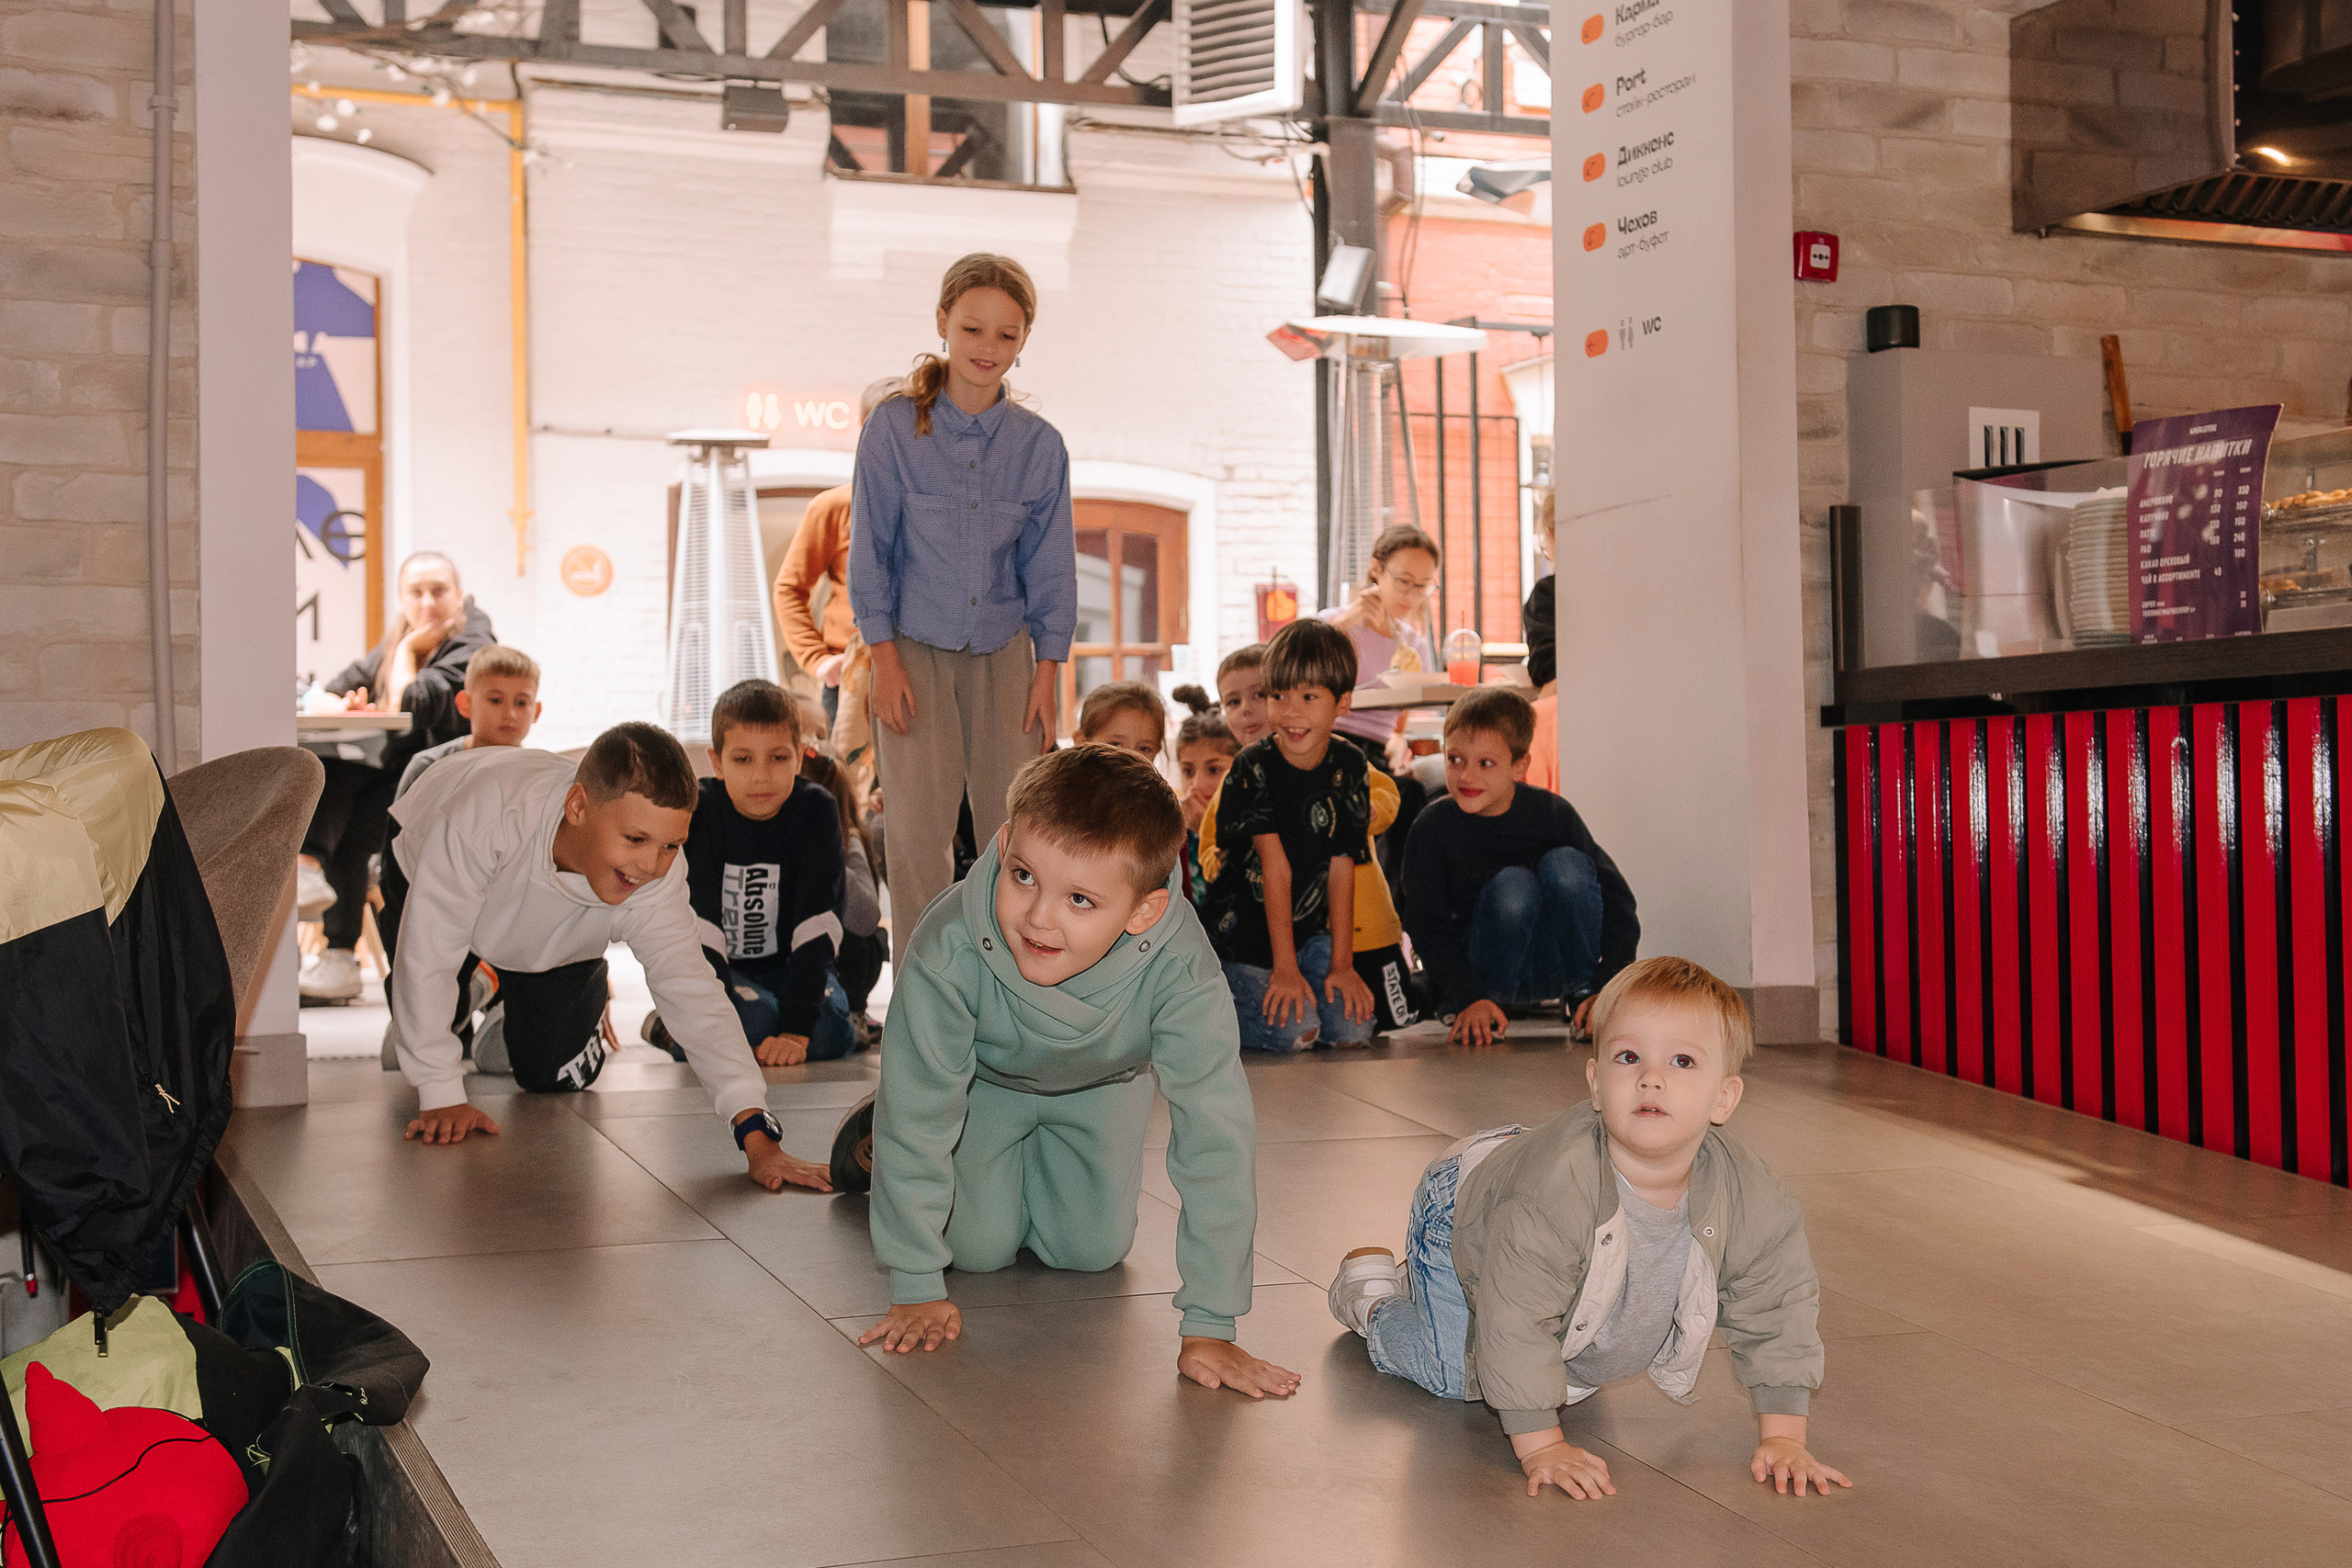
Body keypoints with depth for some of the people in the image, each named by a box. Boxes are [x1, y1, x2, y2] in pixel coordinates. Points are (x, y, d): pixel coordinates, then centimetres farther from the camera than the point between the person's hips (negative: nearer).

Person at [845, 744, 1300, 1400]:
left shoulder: (1180, 969, -43)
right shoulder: (948, 950, -43)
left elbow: (1217, 1138, -37)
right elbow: (916, 1119, -29)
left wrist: (1209, 1328, -35)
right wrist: (917, 1288, -23)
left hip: (1101, 1084, 1)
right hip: (986, 1077, -1)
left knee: (1091, 1249, 1)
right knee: (978, 1248, -1)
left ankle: (1036, 1158, 33)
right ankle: (875, 1132, 28)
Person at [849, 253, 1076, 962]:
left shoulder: (1039, 444, -1)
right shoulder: (894, 426, -7)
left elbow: (1051, 564, 5)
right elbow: (869, 548, -3)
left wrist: (1048, 672, 1)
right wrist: (884, 658, -7)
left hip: (1005, 650, 2)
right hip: (916, 647, -2)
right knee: (919, 822, -5)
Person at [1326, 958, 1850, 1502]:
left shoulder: (1748, 1198, -32)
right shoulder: (1557, 1184, -49)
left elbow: (1780, 1311, -17)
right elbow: (1518, 1320, -42)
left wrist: (1783, 1438, -20)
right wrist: (1541, 1447, -38)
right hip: (1458, 1211, -5)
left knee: (1576, 1380, 19)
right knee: (1454, 1373, -8)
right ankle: (1374, 1288, 20)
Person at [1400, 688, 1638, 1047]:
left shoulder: (1553, 813, -12)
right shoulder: (1434, 826, -13)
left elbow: (1617, 902, -14)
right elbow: (1426, 926, -11)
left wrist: (1607, 989, -25)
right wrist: (1467, 999, -24)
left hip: (1557, 967, 1)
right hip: (1478, 973, -1)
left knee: (1565, 863, -25)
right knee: (1512, 883, -31)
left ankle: (1580, 994, -11)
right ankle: (1481, 1011, -14)